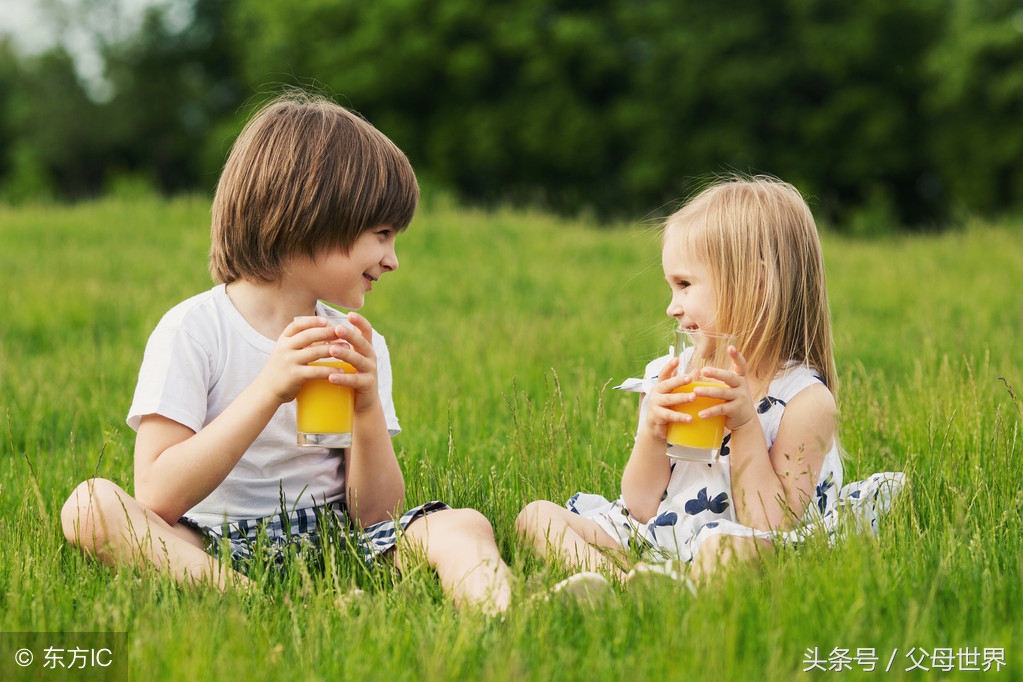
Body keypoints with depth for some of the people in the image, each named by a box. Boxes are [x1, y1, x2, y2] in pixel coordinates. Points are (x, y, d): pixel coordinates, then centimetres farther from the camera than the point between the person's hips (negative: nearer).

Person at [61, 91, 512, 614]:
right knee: (92, 505, -29)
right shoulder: (192, 330, -6)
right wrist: (268, 391, -24)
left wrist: (369, 410, -16)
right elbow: (157, 499, -18)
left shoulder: (359, 344, 7)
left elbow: (377, 516, 2)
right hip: (213, 548, -3)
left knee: (463, 528, -21)